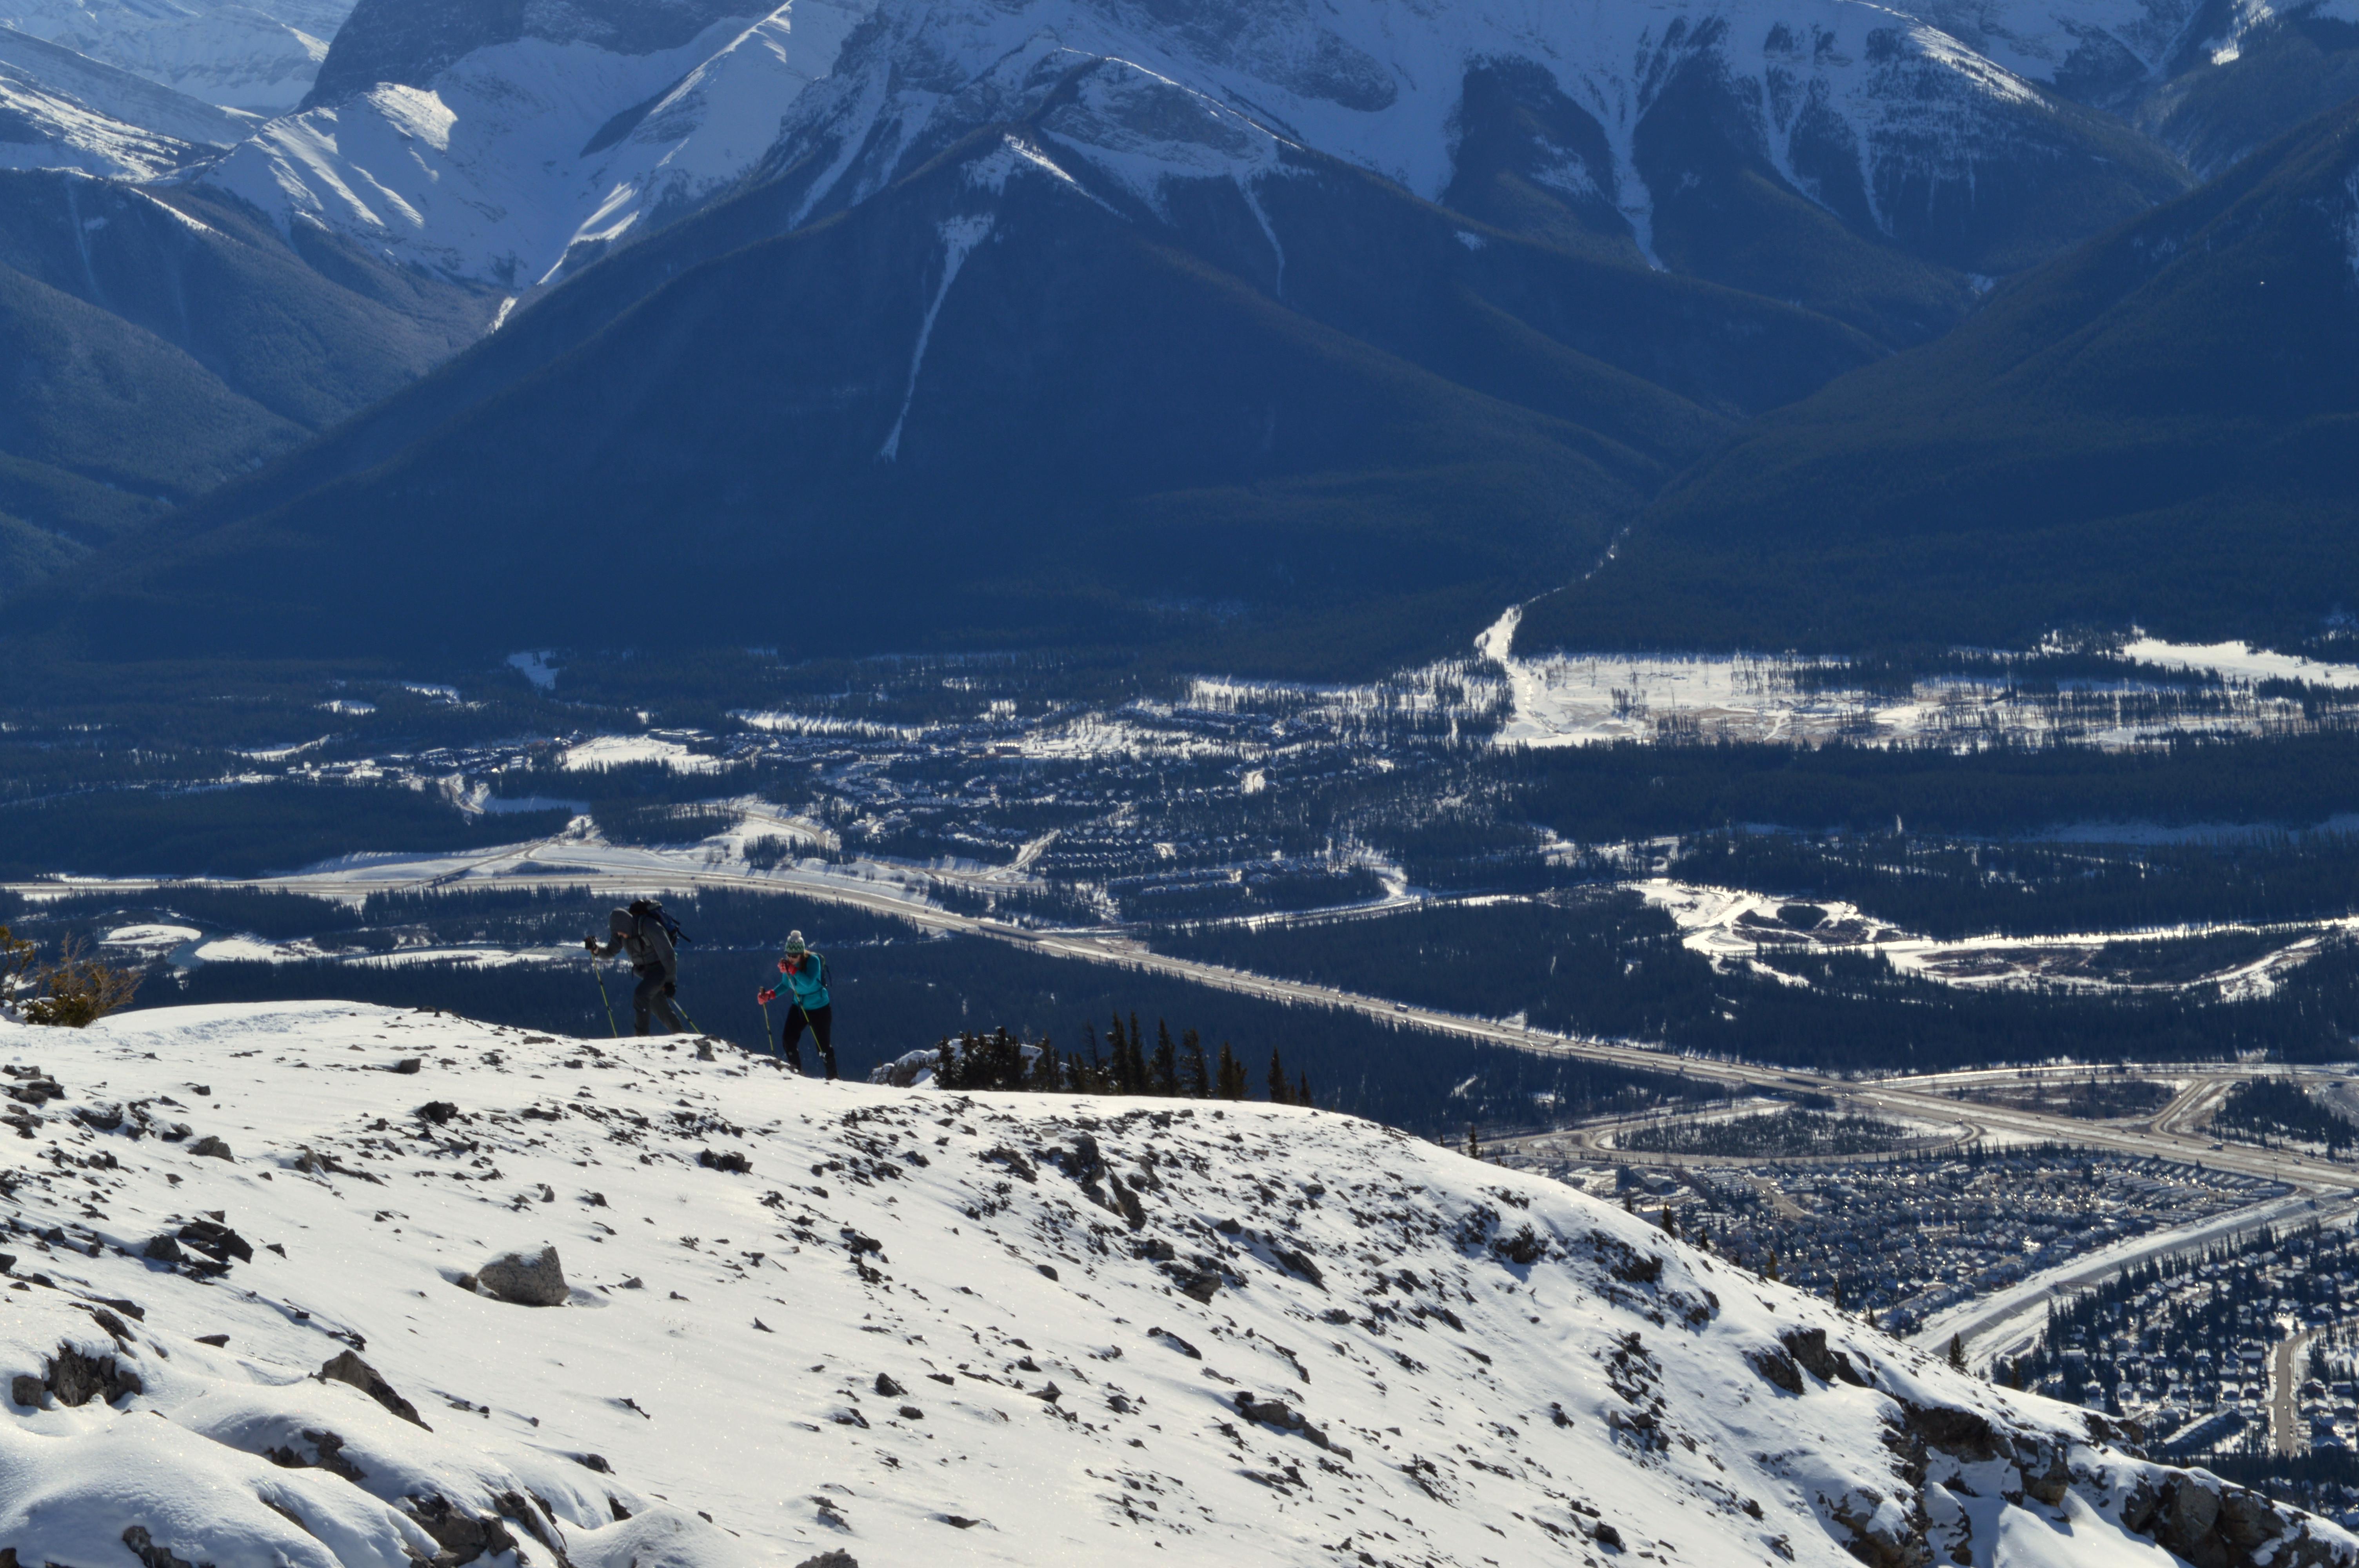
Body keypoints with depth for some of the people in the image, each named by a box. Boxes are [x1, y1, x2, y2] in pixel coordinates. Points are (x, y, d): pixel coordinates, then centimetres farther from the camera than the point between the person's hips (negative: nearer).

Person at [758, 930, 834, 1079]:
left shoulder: (813, 961, -22)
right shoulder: (787, 963, -5)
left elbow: (809, 982, -34)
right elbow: (786, 985, 7)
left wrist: (792, 970, -40)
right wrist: (769, 995, -7)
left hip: (819, 1009, -5)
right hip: (799, 1007, 5)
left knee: (823, 1044, -3)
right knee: (788, 1039, -8)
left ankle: (833, 1078, 11)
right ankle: (796, 1072, 8)